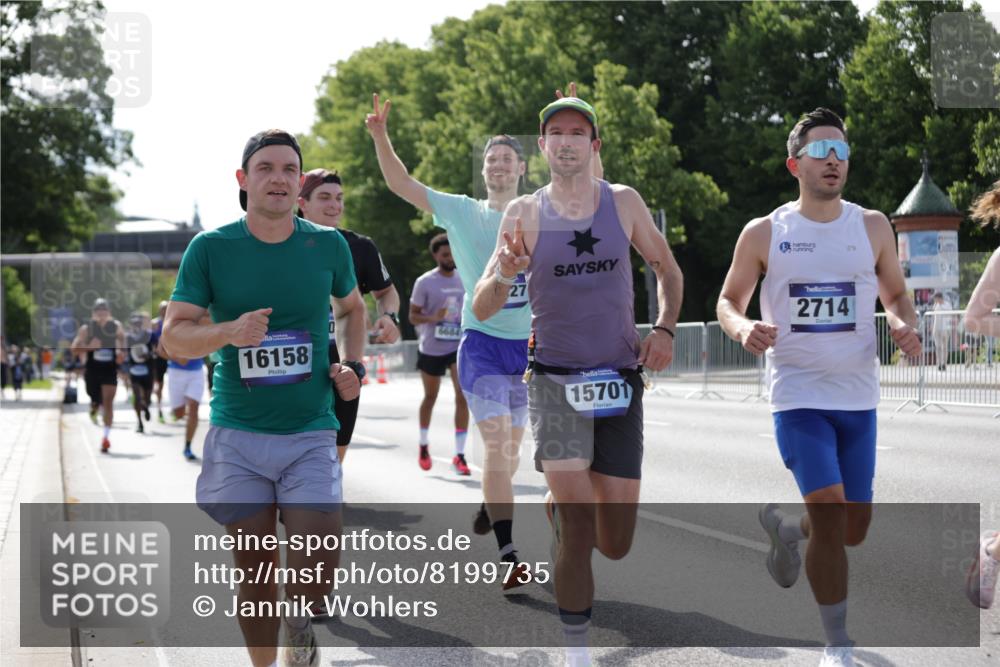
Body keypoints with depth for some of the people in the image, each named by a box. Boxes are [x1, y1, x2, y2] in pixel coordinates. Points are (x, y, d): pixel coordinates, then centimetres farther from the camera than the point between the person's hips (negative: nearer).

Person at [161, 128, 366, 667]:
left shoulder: (328, 245, 3)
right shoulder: (210, 248, -3)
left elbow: (353, 307, 23)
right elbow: (173, 337, -4)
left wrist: (351, 365, 6)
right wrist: (230, 332, -22)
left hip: (310, 435, 0)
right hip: (237, 436, 0)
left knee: (316, 572, -11)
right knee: (255, 572, 6)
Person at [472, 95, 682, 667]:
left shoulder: (623, 202, 3)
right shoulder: (525, 213, -2)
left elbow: (667, 269, 17)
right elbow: (482, 309, -5)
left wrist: (665, 329, 0)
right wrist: (505, 275, -26)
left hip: (620, 379, 2)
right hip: (555, 379, -2)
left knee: (615, 544, 4)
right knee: (577, 527, -19)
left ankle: (559, 501, 40)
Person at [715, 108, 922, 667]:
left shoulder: (872, 227, 5)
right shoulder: (764, 233, -1)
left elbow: (896, 295, 14)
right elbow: (729, 300, 9)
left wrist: (906, 326, -9)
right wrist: (743, 329, -14)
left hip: (859, 397, 3)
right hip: (799, 396, -3)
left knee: (854, 530, 8)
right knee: (831, 513, -16)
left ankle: (785, 527, 43)